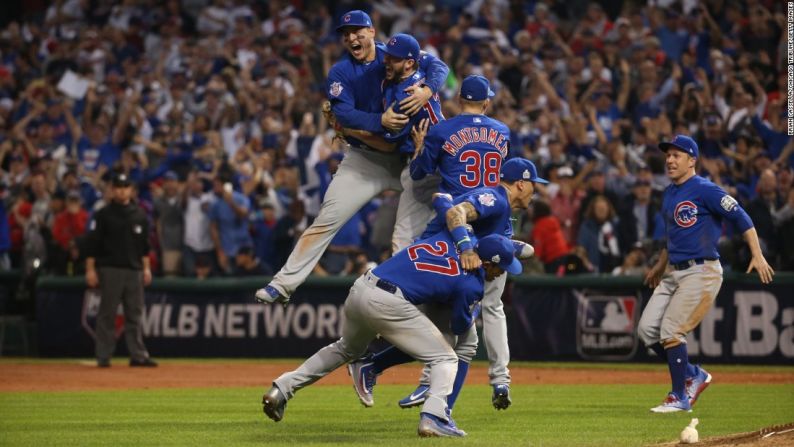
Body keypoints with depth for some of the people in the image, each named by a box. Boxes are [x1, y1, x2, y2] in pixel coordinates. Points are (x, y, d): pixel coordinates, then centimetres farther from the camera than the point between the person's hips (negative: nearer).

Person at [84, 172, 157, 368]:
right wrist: (90, 269, -9)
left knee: (135, 314, 2)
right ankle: (103, 357, 1)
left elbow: (145, 244, 16)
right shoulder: (103, 215, 0)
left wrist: (146, 267, 10)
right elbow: (92, 243, -3)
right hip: (110, 269, -4)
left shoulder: (139, 215, 12)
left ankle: (138, 355, 3)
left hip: (134, 270, 4)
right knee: (107, 314, -2)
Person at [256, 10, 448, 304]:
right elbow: (344, 115, -17)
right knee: (327, 221, -7)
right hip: (364, 159, -1)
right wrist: (381, 121, -34)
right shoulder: (340, 72, -3)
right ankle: (284, 283, -6)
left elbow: (437, 66, -12)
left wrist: (427, 90, -35)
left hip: (408, 156, 1)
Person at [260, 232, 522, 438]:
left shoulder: (451, 236, 11)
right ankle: (433, 415, -19)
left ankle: (283, 388, 30)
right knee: (445, 359, 5)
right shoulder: (471, 286, -3)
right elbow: (460, 327, 12)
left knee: (346, 349, 34)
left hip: (360, 288, 7)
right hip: (388, 304, -7)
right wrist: (476, 306, 29)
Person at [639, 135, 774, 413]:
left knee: (671, 330, -14)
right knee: (647, 329, 1)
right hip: (674, 273, 9)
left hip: (701, 272, -9)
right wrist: (660, 266, 36)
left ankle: (679, 397, -3)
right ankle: (693, 375, 18)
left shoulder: (704, 190, -11)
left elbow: (740, 217, -14)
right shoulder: (669, 194, 15)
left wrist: (757, 256, -23)